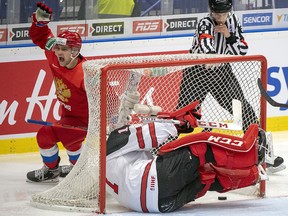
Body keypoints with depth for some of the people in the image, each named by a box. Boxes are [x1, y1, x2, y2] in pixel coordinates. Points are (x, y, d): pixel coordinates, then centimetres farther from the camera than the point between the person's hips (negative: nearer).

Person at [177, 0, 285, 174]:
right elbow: (205, 43, -44)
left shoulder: (233, 21, -3)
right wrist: (209, 56, -65)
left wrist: (229, 36, -21)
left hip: (222, 70, 5)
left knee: (242, 108, 3)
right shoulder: (205, 24, -21)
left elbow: (242, 51, -3)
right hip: (197, 70, -5)